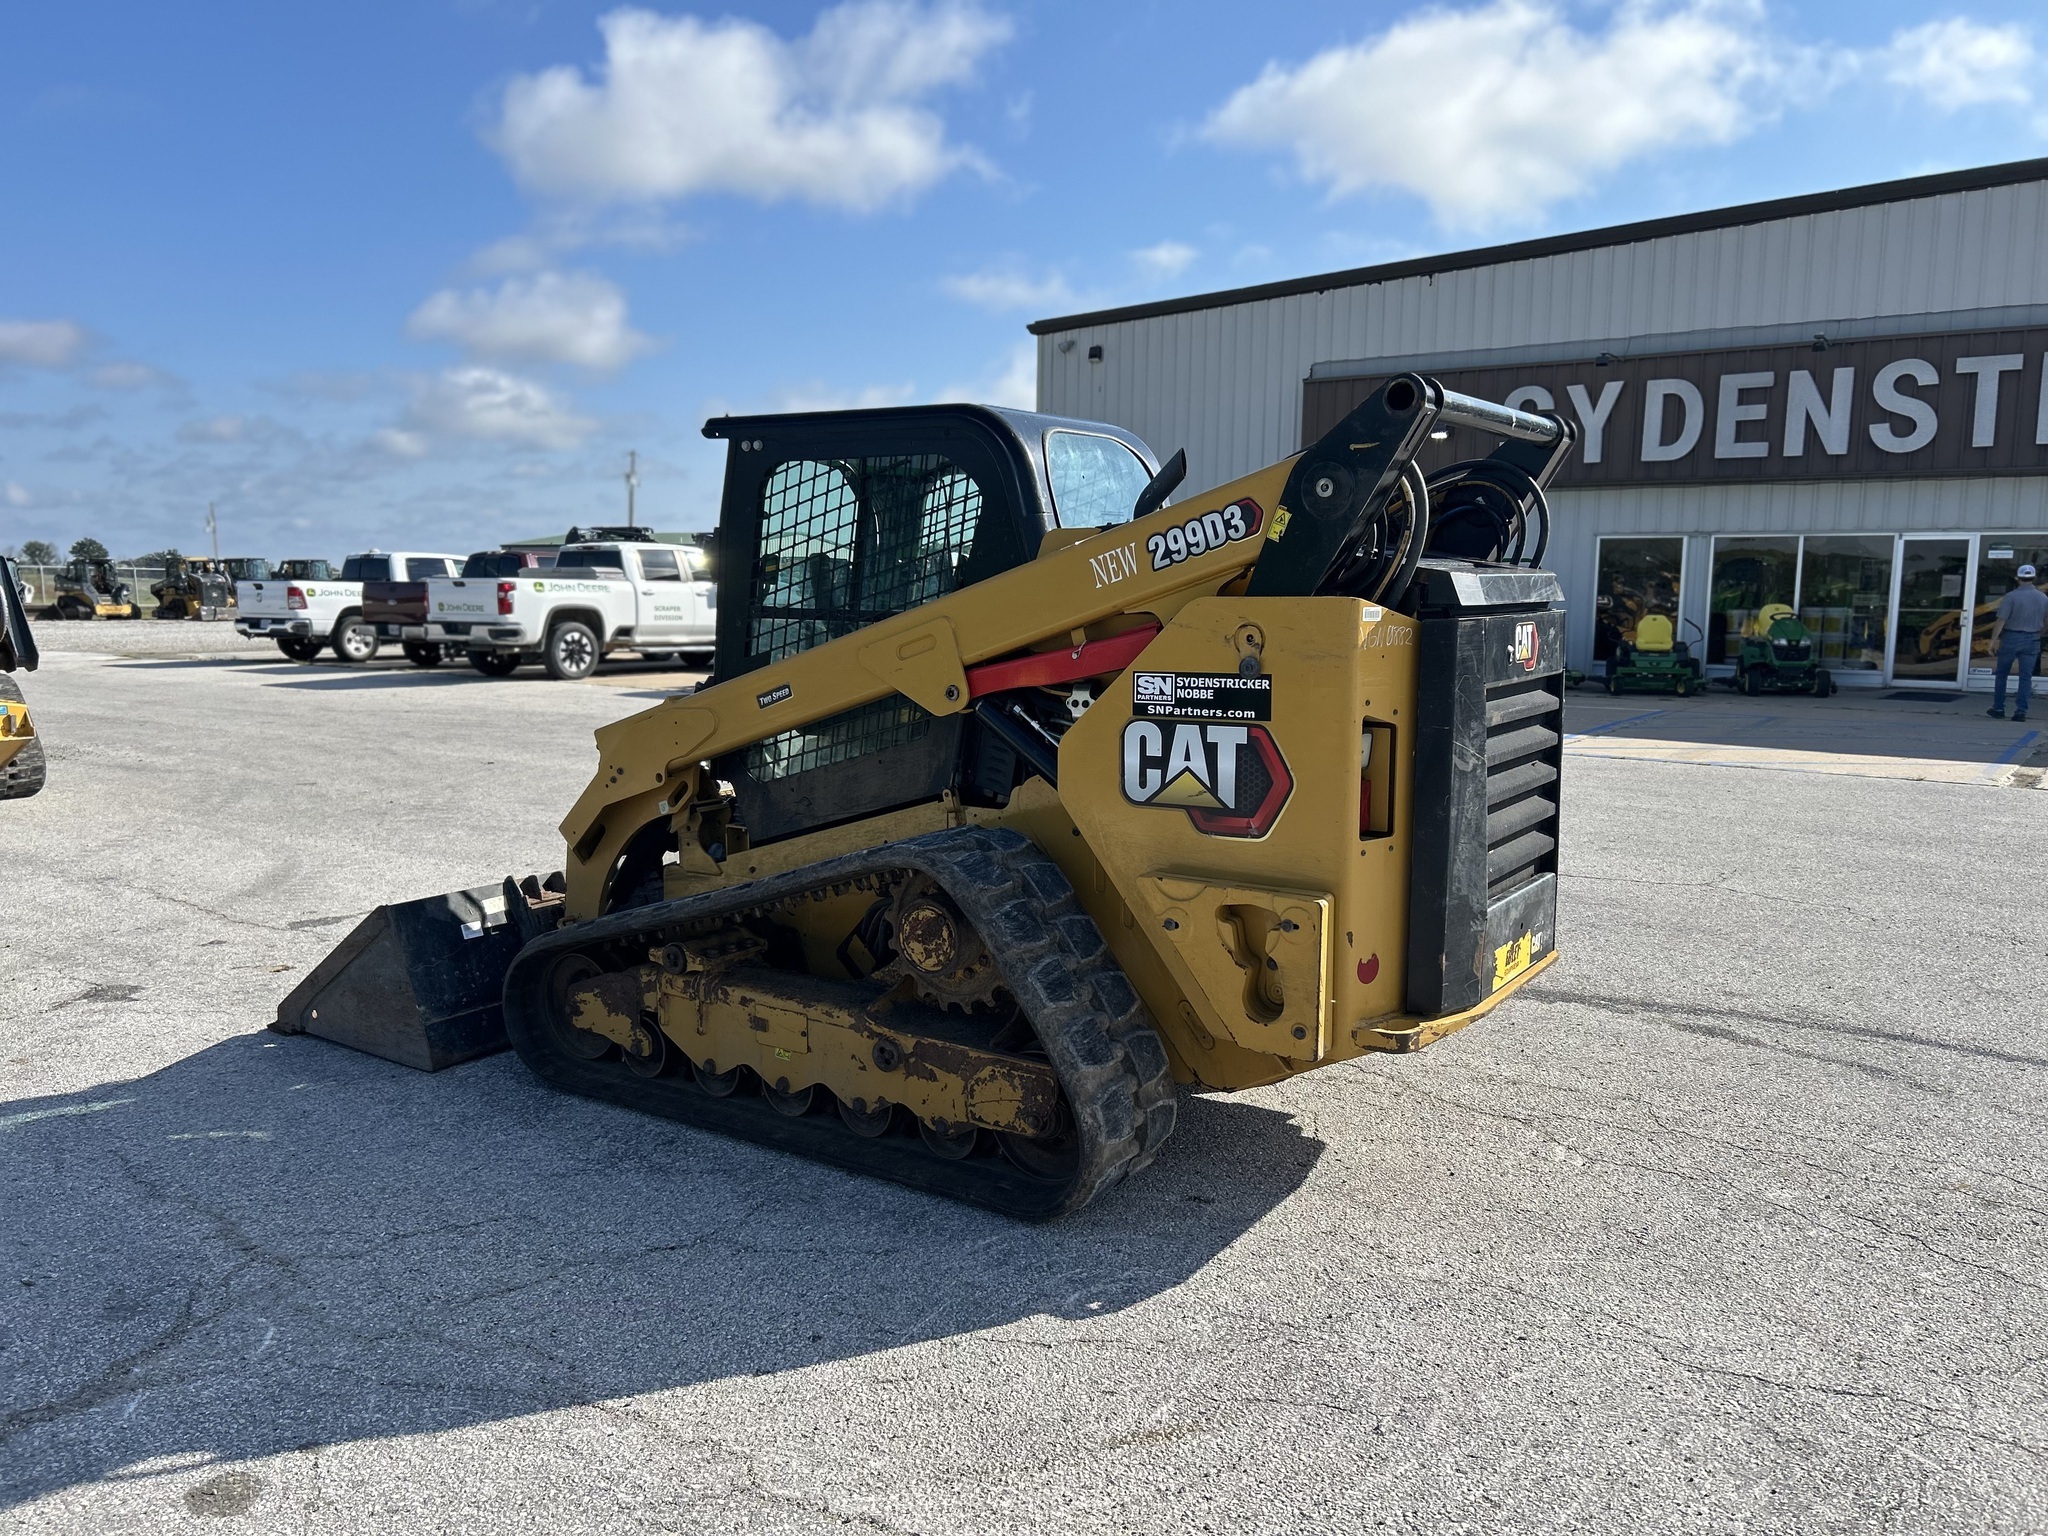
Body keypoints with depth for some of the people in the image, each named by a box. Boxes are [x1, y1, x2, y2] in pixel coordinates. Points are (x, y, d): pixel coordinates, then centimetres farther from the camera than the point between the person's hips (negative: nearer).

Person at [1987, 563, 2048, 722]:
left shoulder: (2011, 596, -11)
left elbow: (2001, 621, -15)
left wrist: (1993, 640, -11)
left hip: (2011, 638, -3)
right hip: (2032, 640, 3)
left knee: (2002, 674, 10)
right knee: (2026, 677, 5)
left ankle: (1998, 709, 14)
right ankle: (2021, 711, 1)